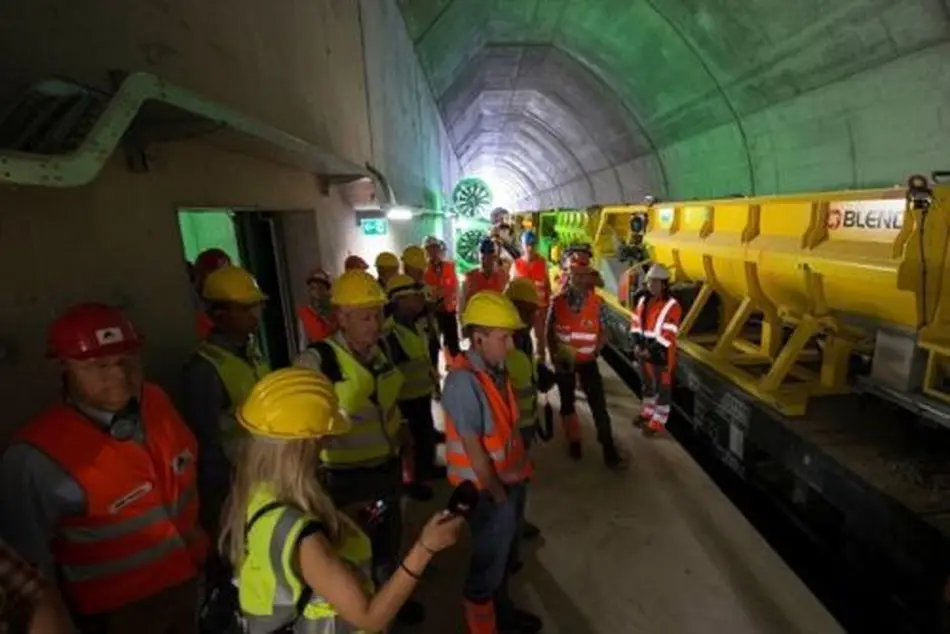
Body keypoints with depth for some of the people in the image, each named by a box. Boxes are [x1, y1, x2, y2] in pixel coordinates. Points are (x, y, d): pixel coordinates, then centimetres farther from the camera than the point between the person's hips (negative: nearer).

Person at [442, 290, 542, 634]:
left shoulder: (496, 368, -1)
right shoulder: (464, 380, -27)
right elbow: (473, 448, -23)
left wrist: (521, 466, 7)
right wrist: (498, 495, -14)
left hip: (510, 478, 8)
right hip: (488, 489, -8)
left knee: (504, 553, 27)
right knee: (488, 561, 12)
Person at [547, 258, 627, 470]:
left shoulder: (597, 303, -8)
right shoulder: (558, 302, -7)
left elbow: (603, 332, 0)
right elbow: (549, 332, 1)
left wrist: (595, 352, -13)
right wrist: (554, 356, -6)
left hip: (587, 360, -1)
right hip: (564, 360, 1)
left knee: (599, 404, -3)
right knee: (567, 402, 14)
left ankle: (609, 450, 4)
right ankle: (573, 442, 32)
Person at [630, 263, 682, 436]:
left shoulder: (672, 306, -18)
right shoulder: (643, 301, 4)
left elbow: (668, 335, -20)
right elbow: (636, 324, 8)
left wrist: (651, 350, -21)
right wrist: (637, 344, -5)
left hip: (661, 354, -7)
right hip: (643, 351, 7)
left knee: (662, 387, 7)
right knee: (648, 384, 21)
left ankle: (658, 422, 17)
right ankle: (647, 412, 39)